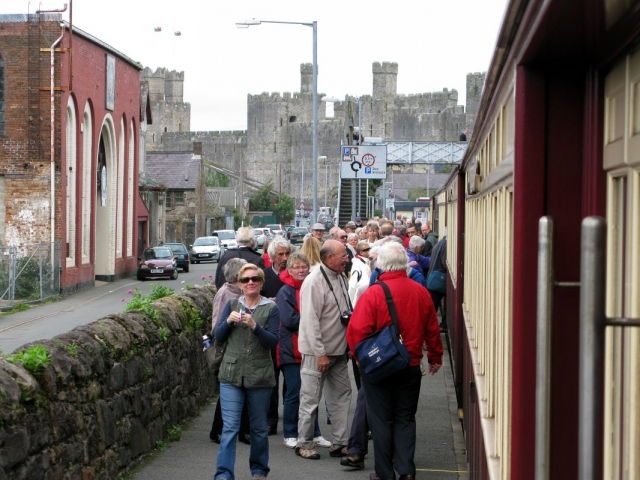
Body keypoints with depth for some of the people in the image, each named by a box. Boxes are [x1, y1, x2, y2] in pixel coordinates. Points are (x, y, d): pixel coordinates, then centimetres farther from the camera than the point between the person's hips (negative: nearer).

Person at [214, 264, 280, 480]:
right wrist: (228, 321, -13)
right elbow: (218, 337, 6)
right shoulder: (232, 304, 7)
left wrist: (255, 326, -23)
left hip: (259, 376, -1)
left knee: (259, 428, 11)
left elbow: (273, 342, -8)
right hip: (231, 375, 1)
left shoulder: (271, 309, 0)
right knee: (229, 427, -7)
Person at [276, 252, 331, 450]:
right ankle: (290, 435, 9)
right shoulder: (285, 292, -7)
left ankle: (314, 433, 17)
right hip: (292, 350, -6)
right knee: (293, 393, -1)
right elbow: (289, 320, -16)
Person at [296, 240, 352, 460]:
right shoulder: (314, 282, -19)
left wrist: (350, 343, 12)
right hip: (317, 352, -8)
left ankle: (340, 443, 20)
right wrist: (320, 354, -21)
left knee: (341, 394, 12)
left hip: (338, 350, 9)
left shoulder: (340, 277, 8)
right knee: (311, 399, 1)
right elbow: (310, 322, -21)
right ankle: (304, 444, 13)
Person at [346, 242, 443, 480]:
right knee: (405, 418, 14)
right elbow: (432, 329, 6)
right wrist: (435, 357, 21)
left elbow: (357, 330, -19)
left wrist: (358, 354, 0)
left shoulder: (373, 294, -17)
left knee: (381, 420, 7)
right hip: (411, 367, 3)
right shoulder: (420, 292, -3)